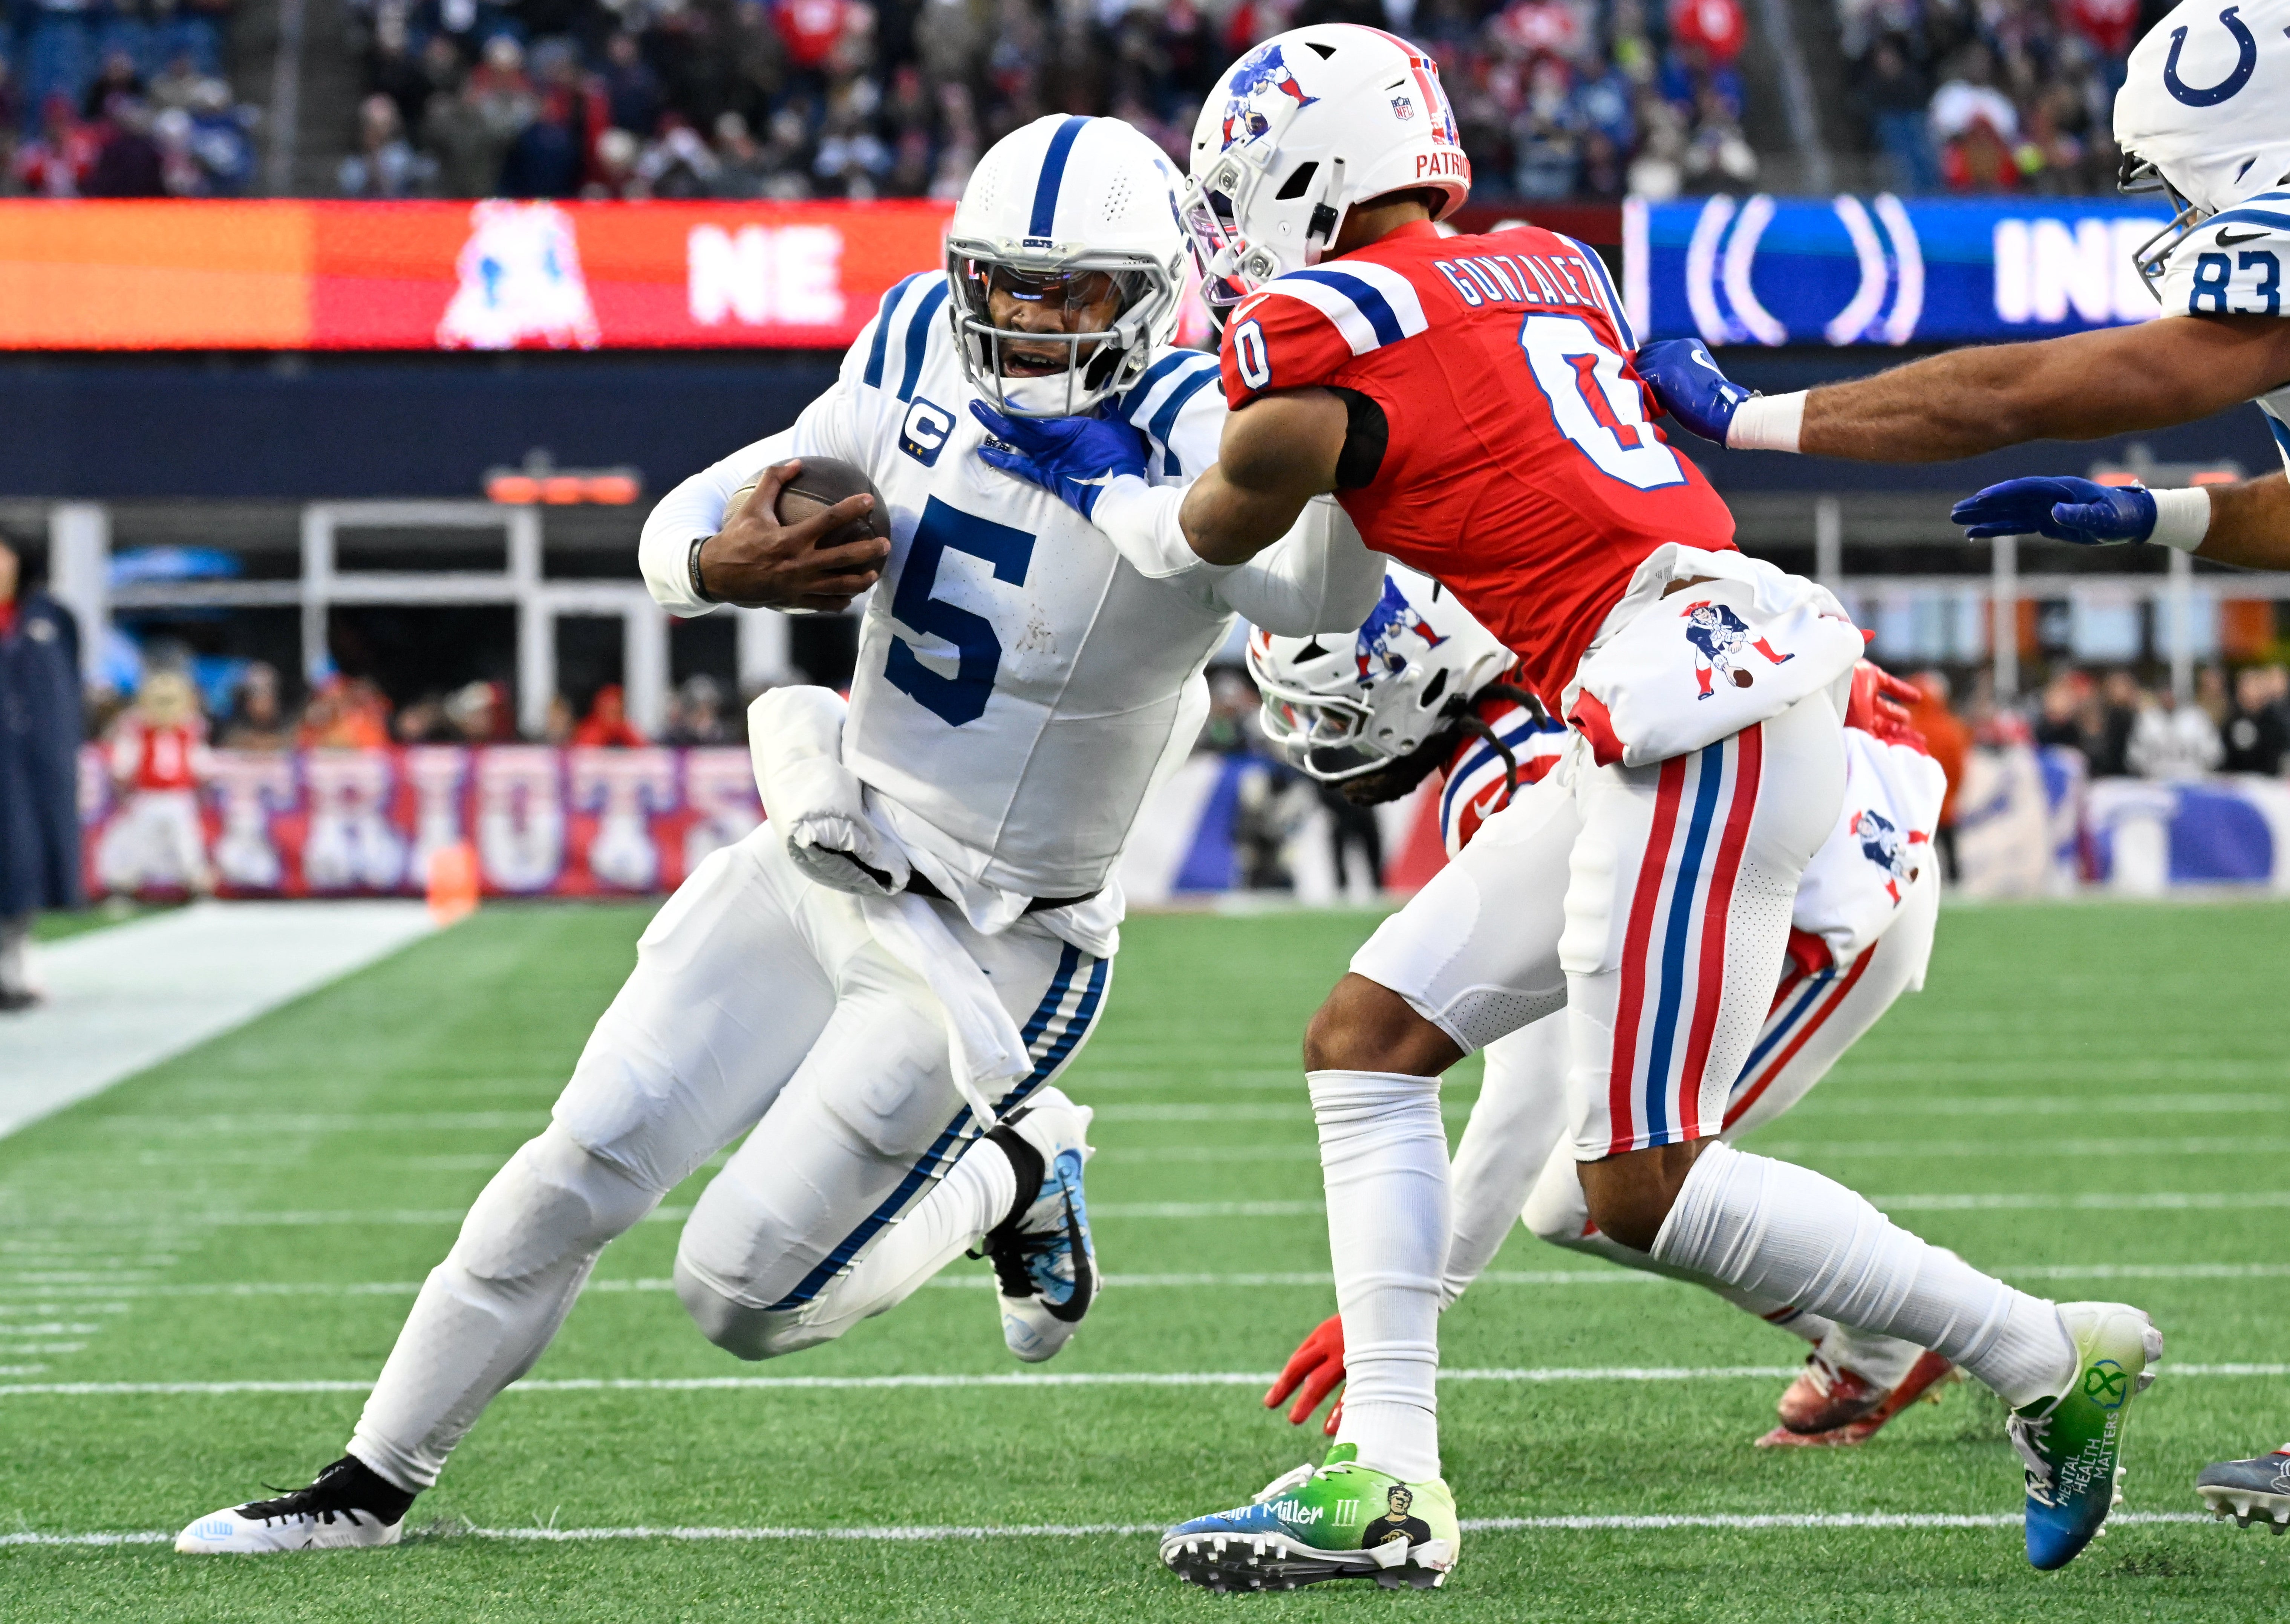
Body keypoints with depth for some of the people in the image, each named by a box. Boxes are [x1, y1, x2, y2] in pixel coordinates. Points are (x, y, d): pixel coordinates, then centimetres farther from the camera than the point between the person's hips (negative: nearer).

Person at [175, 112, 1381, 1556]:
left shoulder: (1187, 442, -21)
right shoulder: (922, 356, -3)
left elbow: (1322, 596, -41)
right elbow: (680, 532, 2)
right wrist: (719, 565, -21)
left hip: (994, 955, -5)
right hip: (820, 872, 5)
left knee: (746, 1297, -4)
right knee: (583, 1164, 1)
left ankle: (1012, 1181, 22)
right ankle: (372, 1486, 15)